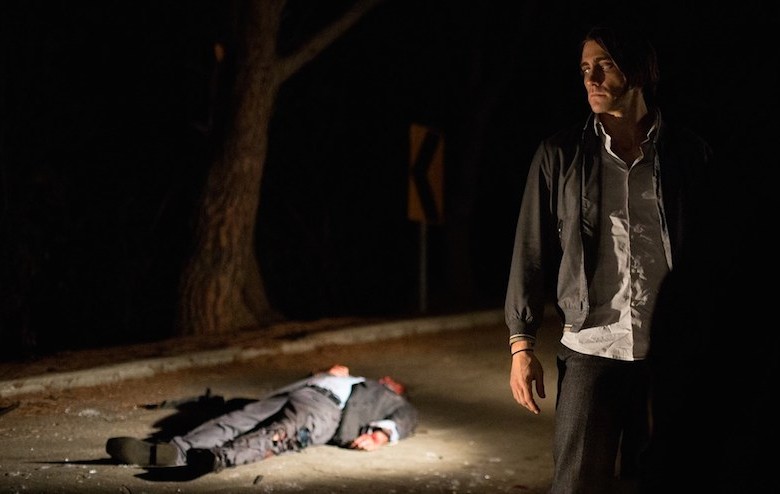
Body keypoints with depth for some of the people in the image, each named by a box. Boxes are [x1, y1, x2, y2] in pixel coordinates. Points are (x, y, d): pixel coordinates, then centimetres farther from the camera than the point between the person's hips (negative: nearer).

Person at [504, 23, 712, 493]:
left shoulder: (690, 154, 5)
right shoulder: (560, 156, 4)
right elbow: (531, 253, 5)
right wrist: (522, 343, 1)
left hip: (672, 354, 1)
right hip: (591, 350, -1)